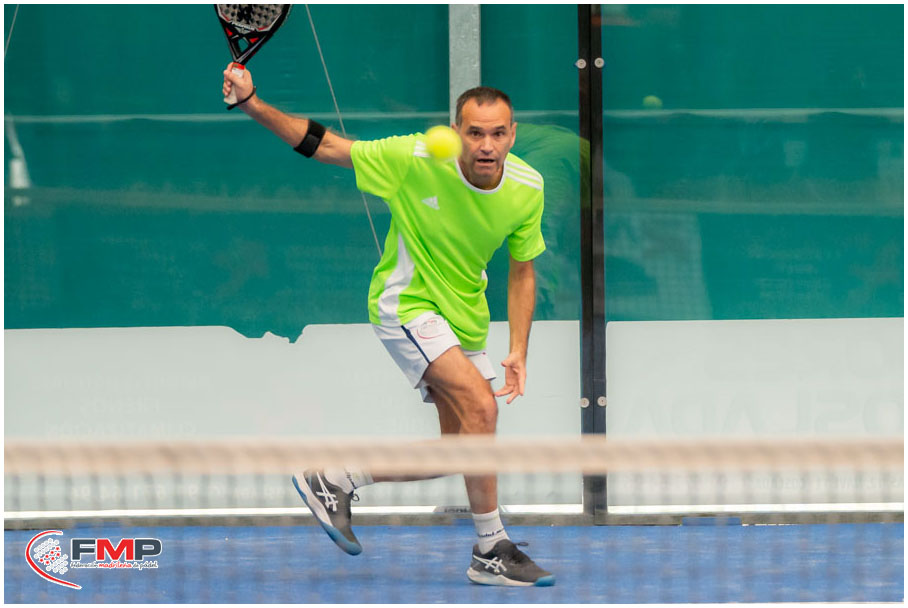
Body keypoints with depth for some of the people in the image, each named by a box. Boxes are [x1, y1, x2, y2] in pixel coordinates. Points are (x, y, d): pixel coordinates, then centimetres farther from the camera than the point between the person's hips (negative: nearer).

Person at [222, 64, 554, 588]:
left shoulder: (527, 187, -13)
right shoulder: (415, 159, -25)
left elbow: (522, 269, 2)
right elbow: (321, 145, -16)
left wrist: (519, 351, -5)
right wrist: (251, 101, -26)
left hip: (464, 318, 6)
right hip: (406, 304, -6)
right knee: (480, 405, -24)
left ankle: (335, 480, 24)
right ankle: (491, 550, -15)